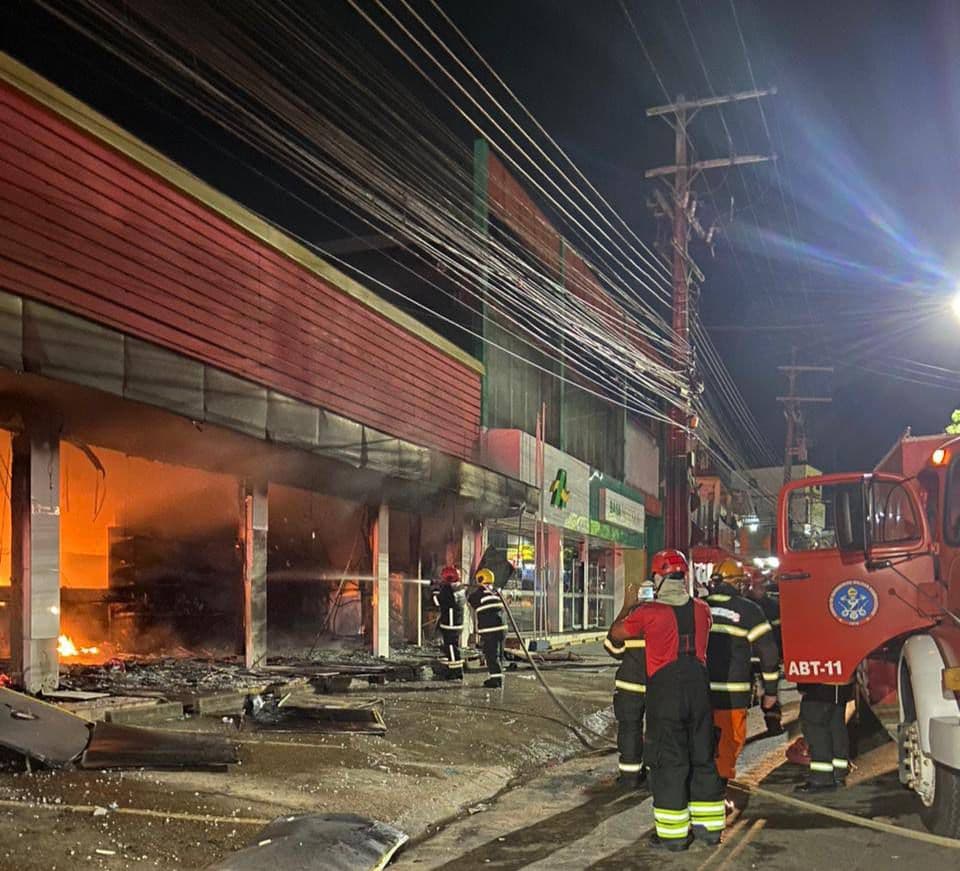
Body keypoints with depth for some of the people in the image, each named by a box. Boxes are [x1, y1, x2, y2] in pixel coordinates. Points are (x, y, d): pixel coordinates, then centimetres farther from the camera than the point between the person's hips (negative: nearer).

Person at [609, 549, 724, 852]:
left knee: (669, 761, 2)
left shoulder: (648, 613, -10)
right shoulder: (702, 609, 3)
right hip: (699, 689, 5)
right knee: (702, 758, 15)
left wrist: (627, 606, 22)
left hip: (665, 693, -4)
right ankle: (709, 826, 22)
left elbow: (616, 634, 4)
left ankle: (673, 833, 5)